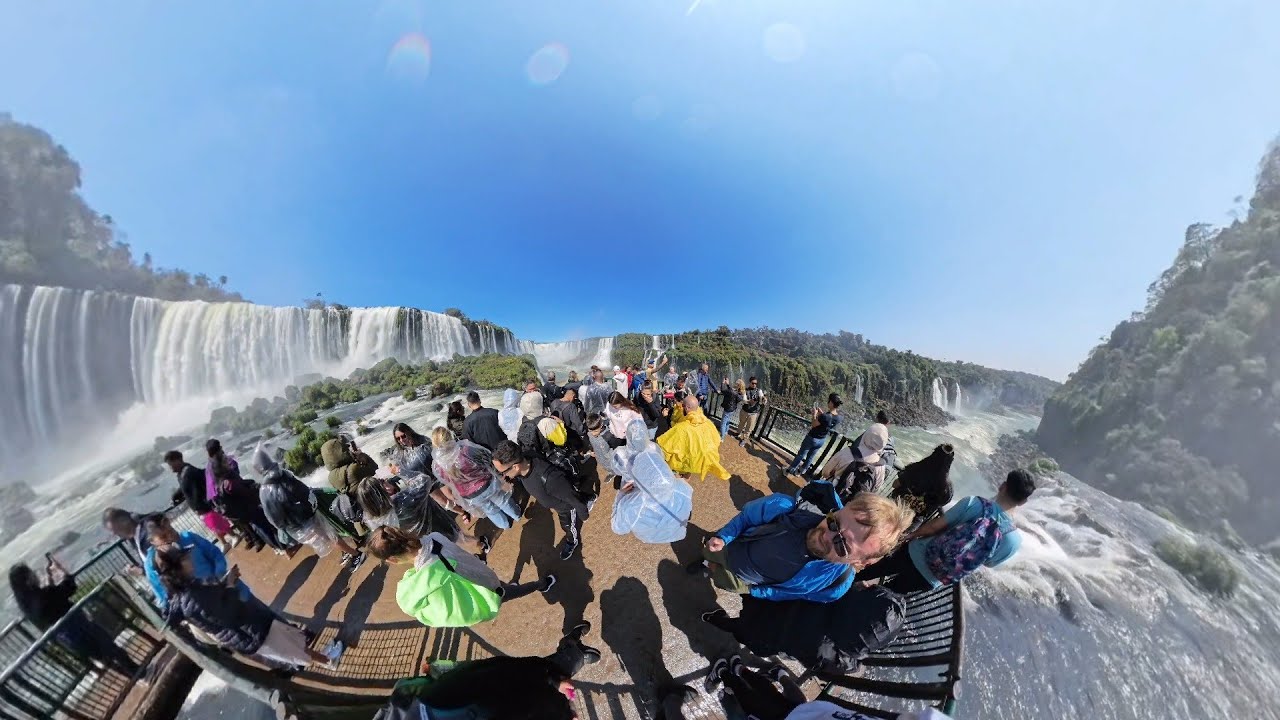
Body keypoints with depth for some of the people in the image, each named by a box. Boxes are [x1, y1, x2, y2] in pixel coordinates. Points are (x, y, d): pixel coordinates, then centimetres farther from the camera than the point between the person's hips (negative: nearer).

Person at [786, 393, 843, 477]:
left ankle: (790, 470, 26)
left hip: (812, 438, -6)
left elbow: (813, 425, -19)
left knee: (801, 454, 12)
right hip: (822, 441, 6)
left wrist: (814, 414, -9)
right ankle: (801, 472, 37)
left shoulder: (825, 416, -32)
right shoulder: (838, 418, -10)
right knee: (810, 457, 21)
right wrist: (821, 414, 1)